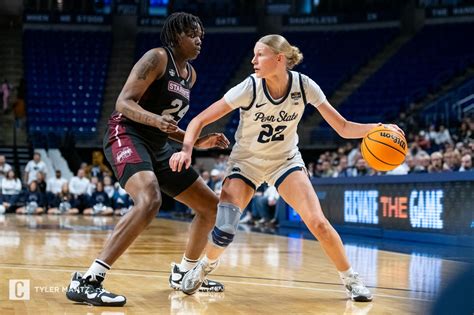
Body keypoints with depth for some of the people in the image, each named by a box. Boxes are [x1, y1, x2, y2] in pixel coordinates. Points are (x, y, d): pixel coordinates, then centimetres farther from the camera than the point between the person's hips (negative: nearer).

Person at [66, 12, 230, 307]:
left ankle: (184, 273, 31)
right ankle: (86, 281, -36)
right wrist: (156, 119, -34)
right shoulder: (157, 58, -9)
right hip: (127, 136, -9)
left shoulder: (190, 73, 16)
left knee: (212, 205, 11)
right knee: (150, 200, -36)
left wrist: (198, 141, 12)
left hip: (158, 146, 9)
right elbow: (124, 103, -18)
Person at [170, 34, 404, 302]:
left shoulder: (304, 86, -19)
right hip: (246, 161, -1)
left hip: (286, 160, 1)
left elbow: (343, 127, -14)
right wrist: (187, 150, -37)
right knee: (223, 231, -17)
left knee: (318, 222, -19)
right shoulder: (249, 88, -23)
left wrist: (377, 129, -31)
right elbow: (200, 120, -19)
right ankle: (206, 266, 18)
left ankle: (351, 279, 4)